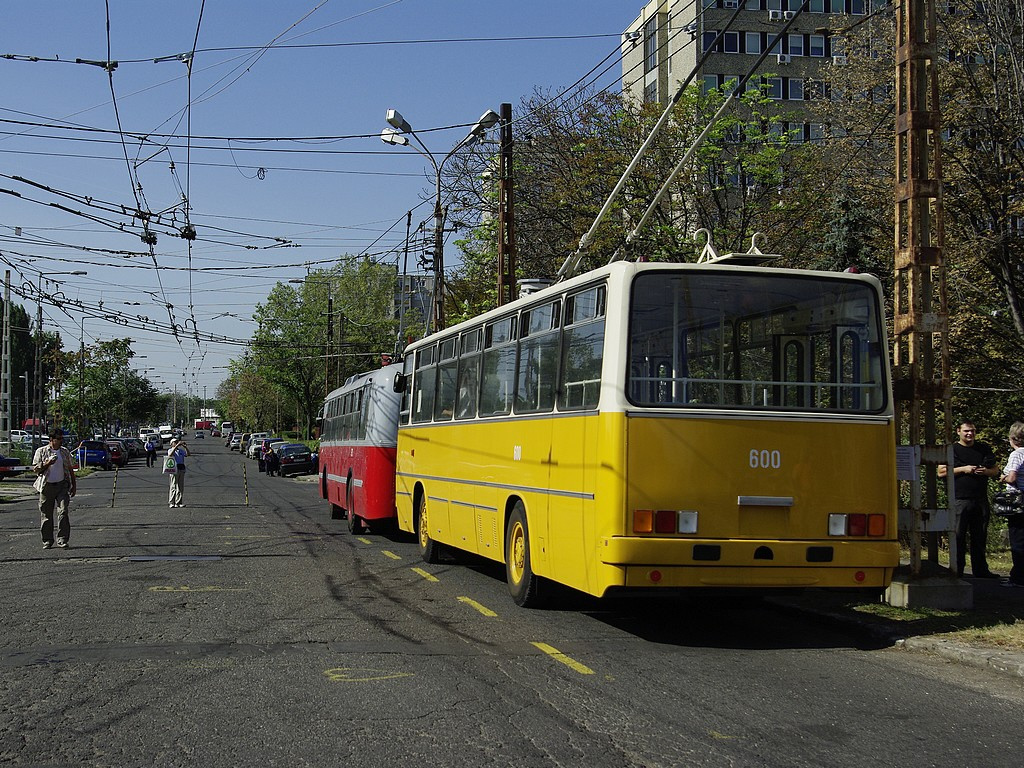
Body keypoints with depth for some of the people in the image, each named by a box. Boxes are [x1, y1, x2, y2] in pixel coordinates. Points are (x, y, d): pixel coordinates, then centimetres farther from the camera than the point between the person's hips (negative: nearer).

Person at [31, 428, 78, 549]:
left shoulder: (65, 452, 12)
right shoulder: (41, 451, 2)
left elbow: (70, 469, 18)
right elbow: (35, 469, -1)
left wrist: (74, 485, 15)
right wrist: (48, 463, -16)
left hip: (62, 485, 1)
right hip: (46, 486, -1)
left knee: (63, 512, -11)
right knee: (46, 515, 3)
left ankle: (62, 540, -8)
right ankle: (47, 541, 13)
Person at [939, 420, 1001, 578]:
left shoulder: (984, 448, 16)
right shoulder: (952, 449, 4)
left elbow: (995, 471, 20)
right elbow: (941, 472, -3)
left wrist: (986, 471, -3)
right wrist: (963, 469, -11)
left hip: (981, 500, 4)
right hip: (960, 500, -4)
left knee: (980, 536, 7)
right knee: (959, 536, -3)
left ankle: (980, 570, 13)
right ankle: (957, 570, 1)